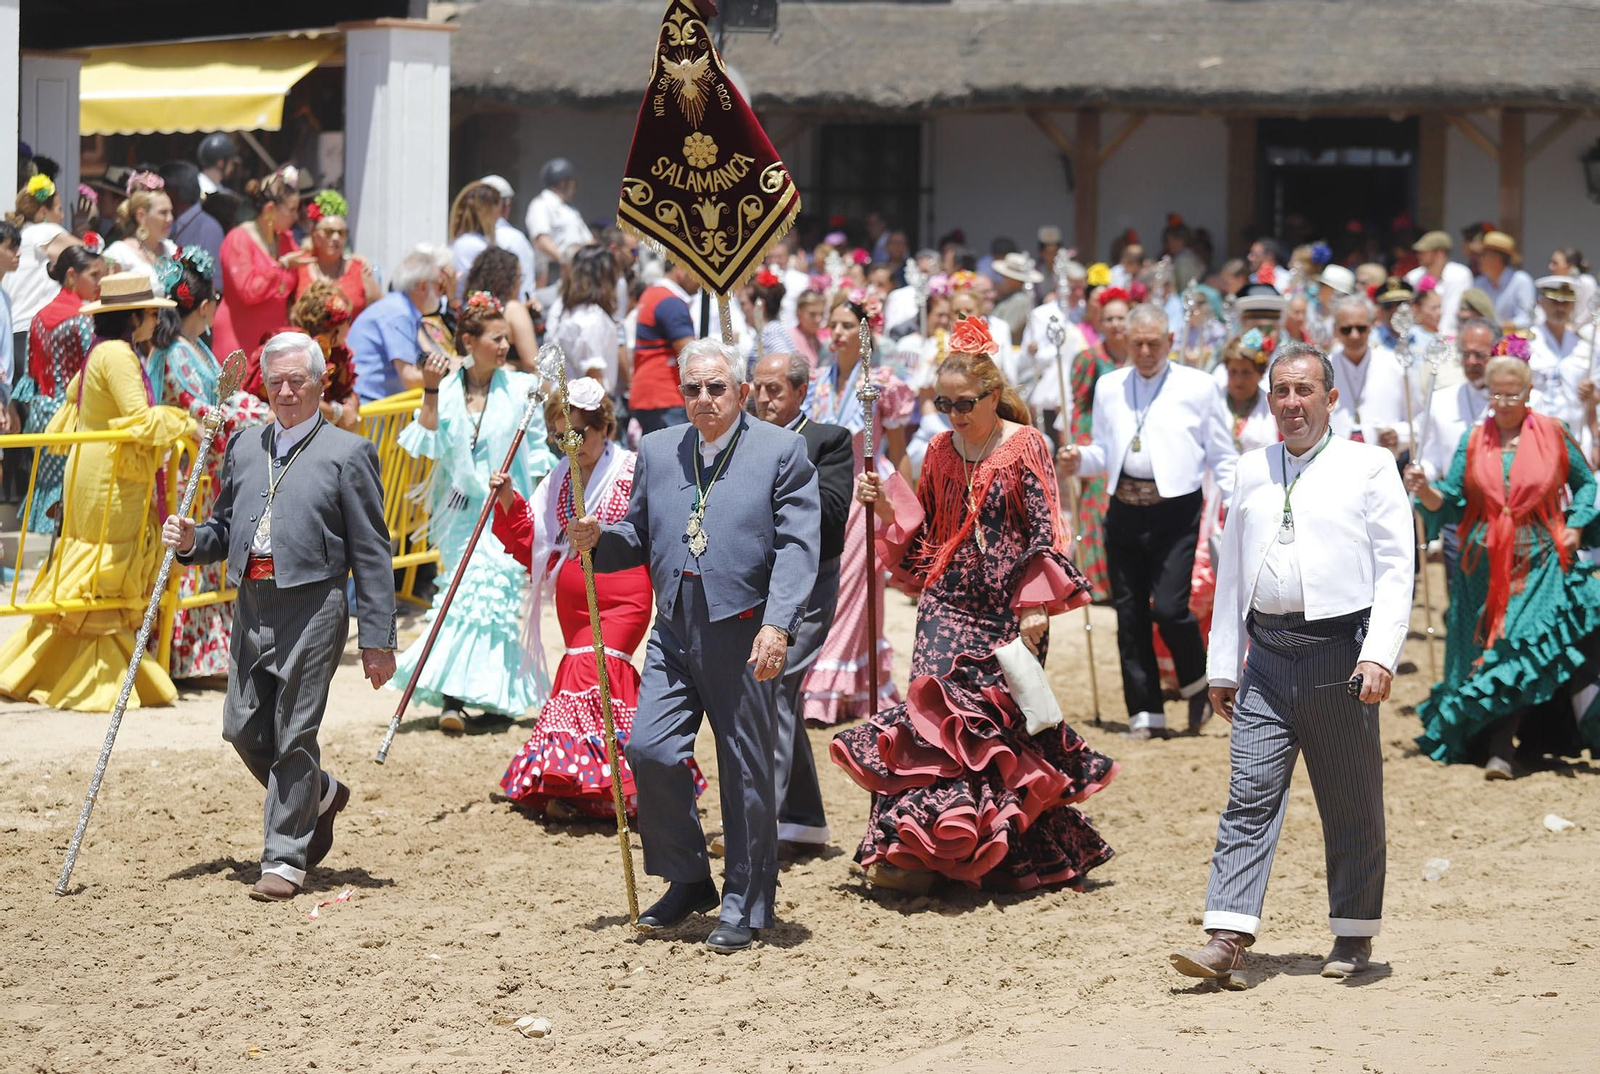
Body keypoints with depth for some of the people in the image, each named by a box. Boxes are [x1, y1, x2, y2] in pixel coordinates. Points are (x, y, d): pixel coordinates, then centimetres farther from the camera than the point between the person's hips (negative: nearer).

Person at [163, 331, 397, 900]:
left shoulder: (347, 452, 0)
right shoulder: (244, 447, 16)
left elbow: (372, 554, -2)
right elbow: (225, 526, 25)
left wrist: (377, 639, -7)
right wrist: (191, 540, 0)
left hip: (313, 604, -6)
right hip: (251, 604, 6)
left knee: (294, 734, -4)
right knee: (242, 728, 6)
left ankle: (286, 857, 5)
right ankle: (320, 796, 32)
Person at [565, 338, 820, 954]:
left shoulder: (781, 452, -1)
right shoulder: (658, 451, 14)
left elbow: (797, 547, -8)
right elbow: (640, 536, 22)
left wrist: (777, 626, -20)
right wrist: (597, 540, 0)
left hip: (743, 632, -4)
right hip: (674, 631, 4)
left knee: (745, 772, 1)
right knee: (649, 750, -7)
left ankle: (744, 908, 13)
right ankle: (688, 881, 13)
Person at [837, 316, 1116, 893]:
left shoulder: (1024, 447, -4)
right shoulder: (940, 451, 10)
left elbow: (1044, 532, -7)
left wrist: (1035, 607, -14)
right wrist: (886, 505, -2)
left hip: (1006, 612, -3)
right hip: (947, 607, 3)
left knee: (1001, 725, 0)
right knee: (936, 717, -8)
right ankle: (917, 846, -8)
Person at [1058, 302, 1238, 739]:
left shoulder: (1198, 387, 4)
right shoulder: (1109, 388, 13)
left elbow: (1223, 458, 6)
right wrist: (1080, 461, -3)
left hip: (1175, 510, -4)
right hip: (1125, 510, 4)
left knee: (1168, 607, -15)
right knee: (1130, 616, 4)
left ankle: (1196, 684, 12)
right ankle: (1145, 715, 12)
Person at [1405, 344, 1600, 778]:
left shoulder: (1553, 435, 3)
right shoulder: (1473, 442, 8)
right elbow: (1452, 504, 5)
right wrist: (1426, 490, -14)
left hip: (1541, 563, -2)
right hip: (1487, 567, 2)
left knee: (1531, 644, -13)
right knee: (1491, 651, 1)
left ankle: (1504, 748, -11)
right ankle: (1499, 746, 6)